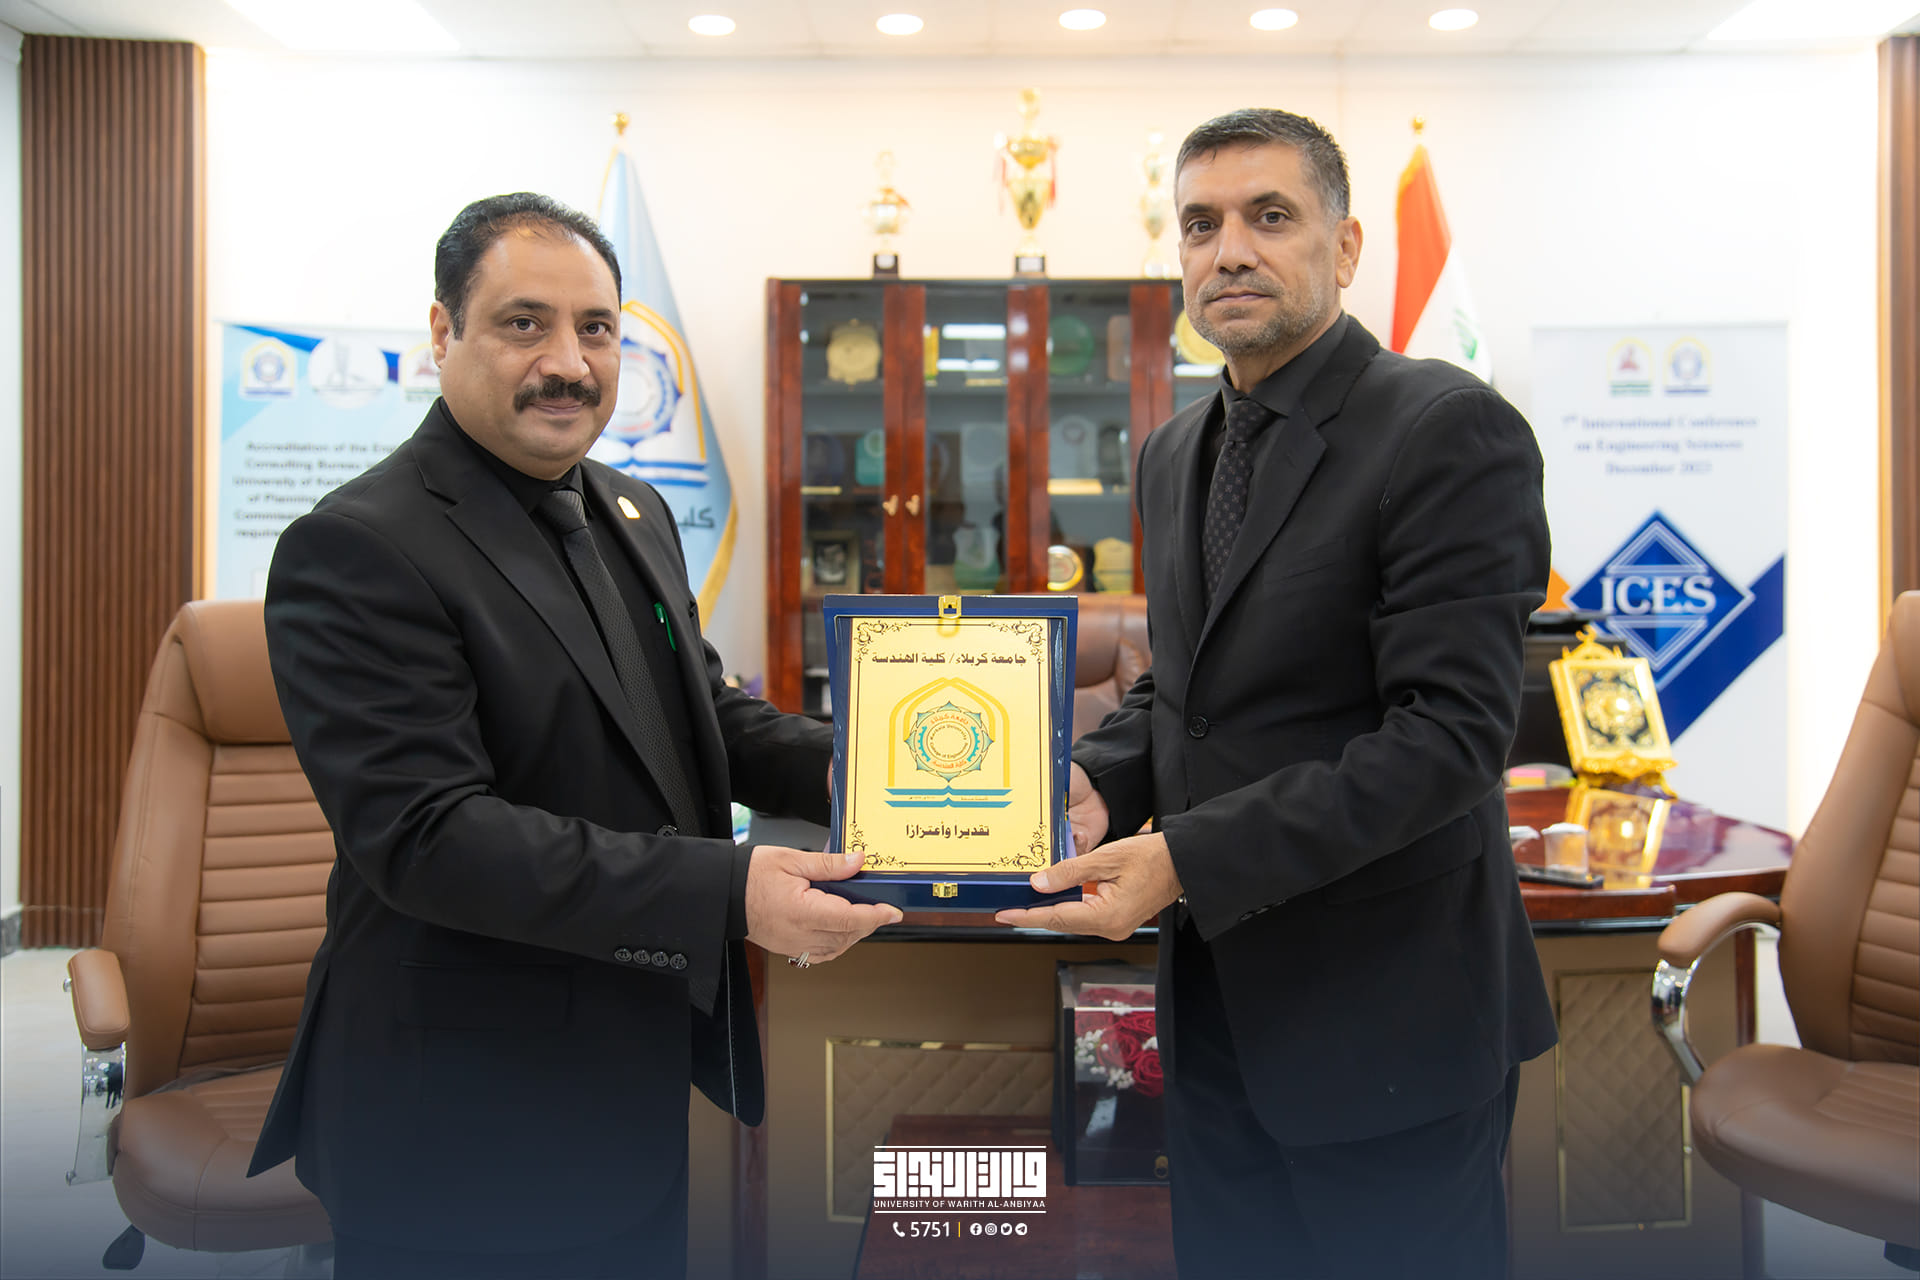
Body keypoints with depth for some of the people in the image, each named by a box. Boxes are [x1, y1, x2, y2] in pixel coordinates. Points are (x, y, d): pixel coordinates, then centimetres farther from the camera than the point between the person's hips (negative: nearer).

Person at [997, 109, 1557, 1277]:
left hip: (1385, 1012, -7)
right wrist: (1104, 783, -4)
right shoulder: (1175, 453, 10)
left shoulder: (1450, 431, -15)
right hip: (1216, 993, 7)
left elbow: (1449, 734, -22)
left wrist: (1186, 859, -26)